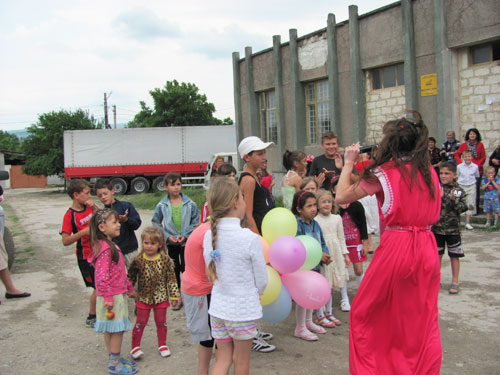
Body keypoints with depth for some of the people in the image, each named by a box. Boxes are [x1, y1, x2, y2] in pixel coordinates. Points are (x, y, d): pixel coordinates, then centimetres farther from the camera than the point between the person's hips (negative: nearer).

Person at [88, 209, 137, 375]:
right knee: (117, 329, -1)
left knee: (111, 329, 17)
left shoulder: (111, 246, 13)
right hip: (112, 297, -10)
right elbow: (102, 276, -24)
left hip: (117, 294, 10)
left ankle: (115, 358, 26)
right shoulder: (105, 249, -20)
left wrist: (129, 288, 24)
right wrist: (108, 297, -24)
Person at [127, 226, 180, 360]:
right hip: (143, 297, -1)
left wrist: (174, 296, -3)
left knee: (161, 322, 14)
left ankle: (162, 345, 31)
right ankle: (135, 347, 20)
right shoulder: (138, 261, -10)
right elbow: (130, 278, 1)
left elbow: (172, 279, -4)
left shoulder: (165, 260, -9)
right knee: (141, 322, 7)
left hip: (161, 297, 1)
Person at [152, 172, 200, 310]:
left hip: (186, 242, -2)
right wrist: (167, 236, -9)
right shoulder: (162, 205, -5)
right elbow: (156, 224, 3)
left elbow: (196, 222, -2)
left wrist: (185, 235, -12)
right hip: (170, 243, 2)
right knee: (173, 269, 11)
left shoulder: (190, 204, -7)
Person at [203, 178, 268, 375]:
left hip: (218, 308, 4)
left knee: (223, 359, 17)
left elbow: (211, 274, 5)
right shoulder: (250, 238, -19)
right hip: (244, 310, -4)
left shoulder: (209, 235, -4)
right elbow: (261, 281, -9)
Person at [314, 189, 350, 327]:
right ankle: (320, 316, 10)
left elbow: (341, 238, 13)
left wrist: (345, 254, 12)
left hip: (335, 255, 5)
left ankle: (328, 313, 25)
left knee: (330, 285, 13)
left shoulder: (337, 218, 7)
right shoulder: (314, 221, -8)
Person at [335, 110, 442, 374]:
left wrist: (348, 163, 6)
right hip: (427, 248, 6)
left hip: (395, 247, -5)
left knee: (364, 313, 12)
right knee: (423, 320, 15)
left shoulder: (383, 172, -8)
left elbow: (341, 197, -8)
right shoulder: (429, 171, 7)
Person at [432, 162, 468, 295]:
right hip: (437, 228, 1)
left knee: (454, 256, 8)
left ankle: (455, 282, 21)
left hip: (453, 229, -1)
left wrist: (454, 199, -22)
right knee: (437, 255, 10)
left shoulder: (459, 191, -2)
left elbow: (463, 208, -8)